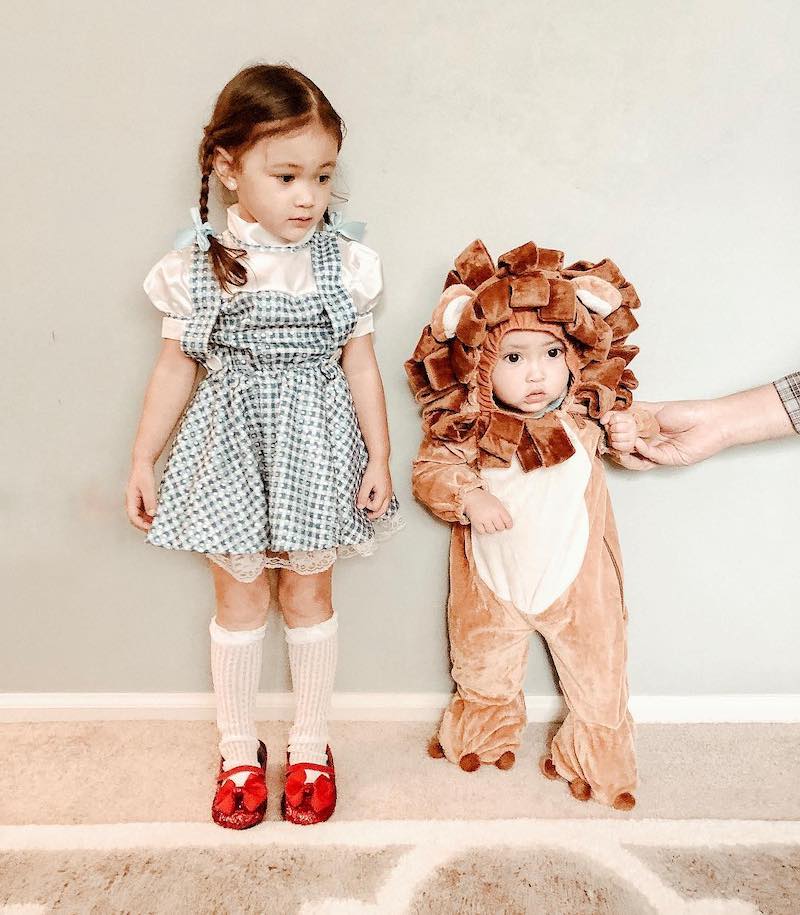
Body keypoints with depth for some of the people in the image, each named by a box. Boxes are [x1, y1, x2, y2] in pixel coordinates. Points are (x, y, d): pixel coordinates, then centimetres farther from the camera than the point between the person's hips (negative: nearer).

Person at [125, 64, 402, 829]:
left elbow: (360, 365, 0)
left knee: (307, 593, 11)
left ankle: (310, 746, 33)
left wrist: (379, 457, -3)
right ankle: (238, 749, 33)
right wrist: (141, 461, 3)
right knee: (239, 596, 11)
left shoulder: (344, 261, -4)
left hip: (314, 448, 0)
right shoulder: (198, 266, -5)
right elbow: (175, 368, 2)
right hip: (231, 446, 1)